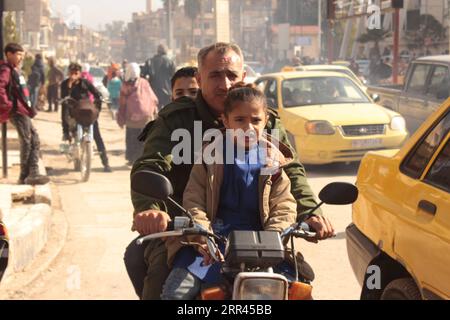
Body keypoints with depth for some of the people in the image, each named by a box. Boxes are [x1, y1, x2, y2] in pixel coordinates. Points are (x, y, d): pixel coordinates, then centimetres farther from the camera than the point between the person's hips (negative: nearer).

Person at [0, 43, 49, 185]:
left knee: (34, 140, 9)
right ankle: (25, 176, -2)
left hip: (23, 111, 10)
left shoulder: (15, 70, 20)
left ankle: (33, 174, 10)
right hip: (17, 111, -10)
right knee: (26, 142, -8)